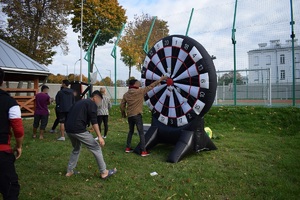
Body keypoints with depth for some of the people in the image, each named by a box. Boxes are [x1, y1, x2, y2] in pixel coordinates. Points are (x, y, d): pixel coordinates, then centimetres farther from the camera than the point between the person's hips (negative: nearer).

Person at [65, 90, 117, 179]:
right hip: (78, 129, -8)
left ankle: (69, 171, 33)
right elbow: (94, 121, -14)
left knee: (76, 149, 30)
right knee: (96, 148, 3)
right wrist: (99, 136, -19)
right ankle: (104, 172, 9)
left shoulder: (80, 102, 25)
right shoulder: (92, 104, -1)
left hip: (68, 129, 9)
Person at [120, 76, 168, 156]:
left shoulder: (126, 94, 5)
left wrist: (123, 113, 25)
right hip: (137, 115, -5)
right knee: (141, 133, -1)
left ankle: (128, 148, 25)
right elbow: (151, 86, -4)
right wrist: (160, 79, 3)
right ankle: (143, 151, -1)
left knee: (131, 131, 20)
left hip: (129, 116, 6)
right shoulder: (140, 91, -8)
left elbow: (122, 105, 7)